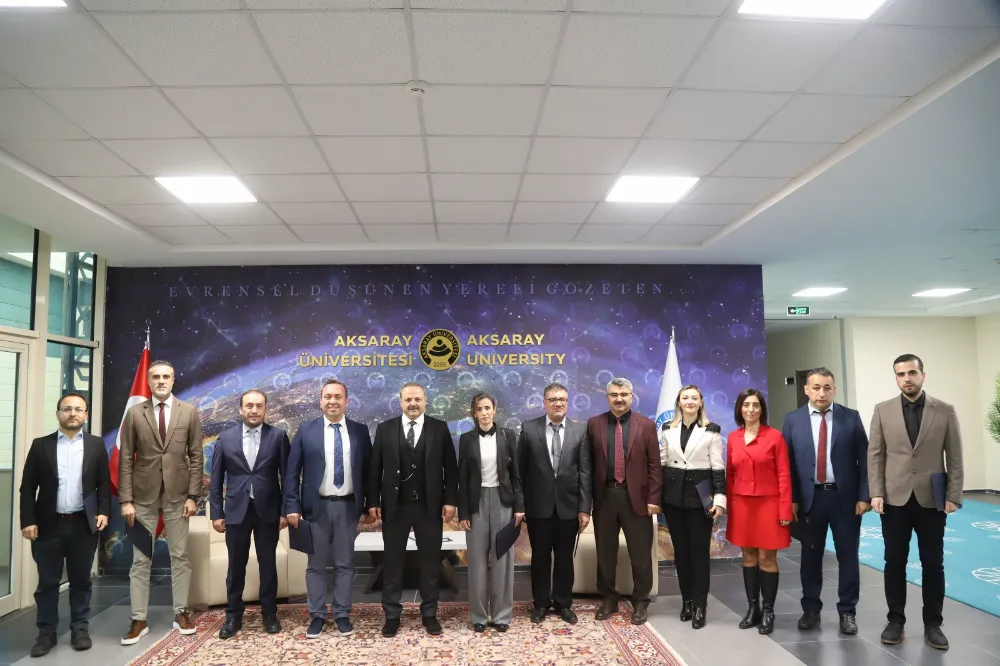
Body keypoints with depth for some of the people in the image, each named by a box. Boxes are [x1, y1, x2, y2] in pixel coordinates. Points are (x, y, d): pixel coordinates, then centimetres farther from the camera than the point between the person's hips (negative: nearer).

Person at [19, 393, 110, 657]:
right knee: (47, 582, 7)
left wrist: (103, 512, -5)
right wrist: (28, 521, -6)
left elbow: (104, 483, 6)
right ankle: (46, 632, 20)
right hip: (49, 525, 0)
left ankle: (80, 629, 20)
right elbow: (28, 487, 1)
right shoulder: (41, 445, 3)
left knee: (81, 580, 9)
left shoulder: (96, 445, 5)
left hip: (84, 524, 0)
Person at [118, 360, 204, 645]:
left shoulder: (189, 412, 1)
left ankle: (181, 613, 18)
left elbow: (196, 456, 1)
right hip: (143, 496, 0)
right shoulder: (135, 413, 1)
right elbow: (125, 459, 0)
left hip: (177, 495, 0)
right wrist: (126, 499, -6)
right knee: (140, 560, 6)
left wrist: (193, 496, -5)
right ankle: (138, 620, 14)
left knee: (180, 556, 7)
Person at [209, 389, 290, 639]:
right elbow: (216, 479, 4)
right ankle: (233, 615, 24)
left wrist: (285, 510, -5)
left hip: (268, 510, -1)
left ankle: (269, 614, 23)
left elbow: (287, 476, -2)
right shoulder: (226, 437, 2)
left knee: (268, 564, 9)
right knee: (236, 566, 10)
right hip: (236, 510, 1)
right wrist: (216, 513, 0)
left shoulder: (278, 436, -3)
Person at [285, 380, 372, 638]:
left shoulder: (360, 431, 3)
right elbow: (292, 471, -1)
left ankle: (342, 614, 21)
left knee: (345, 564, 9)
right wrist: (292, 506, -7)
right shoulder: (306, 430, 0)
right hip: (317, 506, -1)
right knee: (316, 565, 9)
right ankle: (317, 615, 22)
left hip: (348, 506, 1)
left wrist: (370, 504, 4)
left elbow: (367, 469, 7)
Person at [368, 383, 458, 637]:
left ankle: (429, 614, 23)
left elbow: (450, 467, 0)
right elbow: (376, 468, 2)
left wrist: (450, 500, -6)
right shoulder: (385, 429, 2)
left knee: (430, 561, 9)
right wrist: (373, 501, -2)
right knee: (392, 562, 9)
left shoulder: (440, 429, 0)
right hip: (394, 506, 0)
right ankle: (392, 615, 22)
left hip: (429, 507, 0)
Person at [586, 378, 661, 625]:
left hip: (636, 497, -1)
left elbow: (654, 465, -1)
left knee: (640, 553, 7)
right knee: (605, 552, 12)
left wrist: (653, 498, -7)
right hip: (604, 496, 2)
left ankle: (640, 602, 23)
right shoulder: (594, 424, 4)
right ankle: (608, 599, 28)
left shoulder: (646, 425, 0)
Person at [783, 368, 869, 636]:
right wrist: (791, 499, -5)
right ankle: (811, 609, 24)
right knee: (811, 555, 11)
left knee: (848, 555, 8)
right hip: (810, 497, 0)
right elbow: (788, 462, 0)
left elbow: (864, 459, 0)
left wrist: (863, 496, -6)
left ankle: (847, 611, 22)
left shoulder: (851, 417, 0)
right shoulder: (793, 420, 0)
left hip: (845, 497, 0)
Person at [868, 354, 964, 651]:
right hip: (895, 499, 0)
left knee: (933, 564, 8)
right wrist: (876, 493, -5)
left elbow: (954, 457, 2)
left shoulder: (945, 411, 1)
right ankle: (895, 620, 19)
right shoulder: (883, 410, 2)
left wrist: (953, 496, -4)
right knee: (895, 563, 7)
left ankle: (932, 624, 21)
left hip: (932, 500, 0)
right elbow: (875, 455, 1)